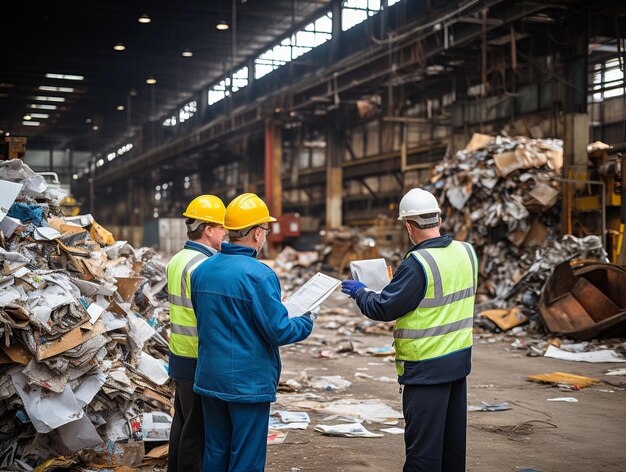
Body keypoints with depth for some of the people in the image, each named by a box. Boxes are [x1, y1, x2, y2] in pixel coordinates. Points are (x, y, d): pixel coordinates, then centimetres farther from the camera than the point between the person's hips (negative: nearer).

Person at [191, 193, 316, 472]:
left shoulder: (202, 270, 3)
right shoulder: (259, 275, -19)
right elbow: (278, 331, -17)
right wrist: (307, 322, 1)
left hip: (209, 379, 7)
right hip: (248, 383, -7)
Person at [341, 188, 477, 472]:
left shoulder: (418, 263, -22)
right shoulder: (467, 252, 0)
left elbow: (383, 309, -17)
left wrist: (359, 292, 1)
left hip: (427, 367, -8)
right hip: (460, 357, 8)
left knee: (423, 444, 1)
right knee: (453, 438, 19)